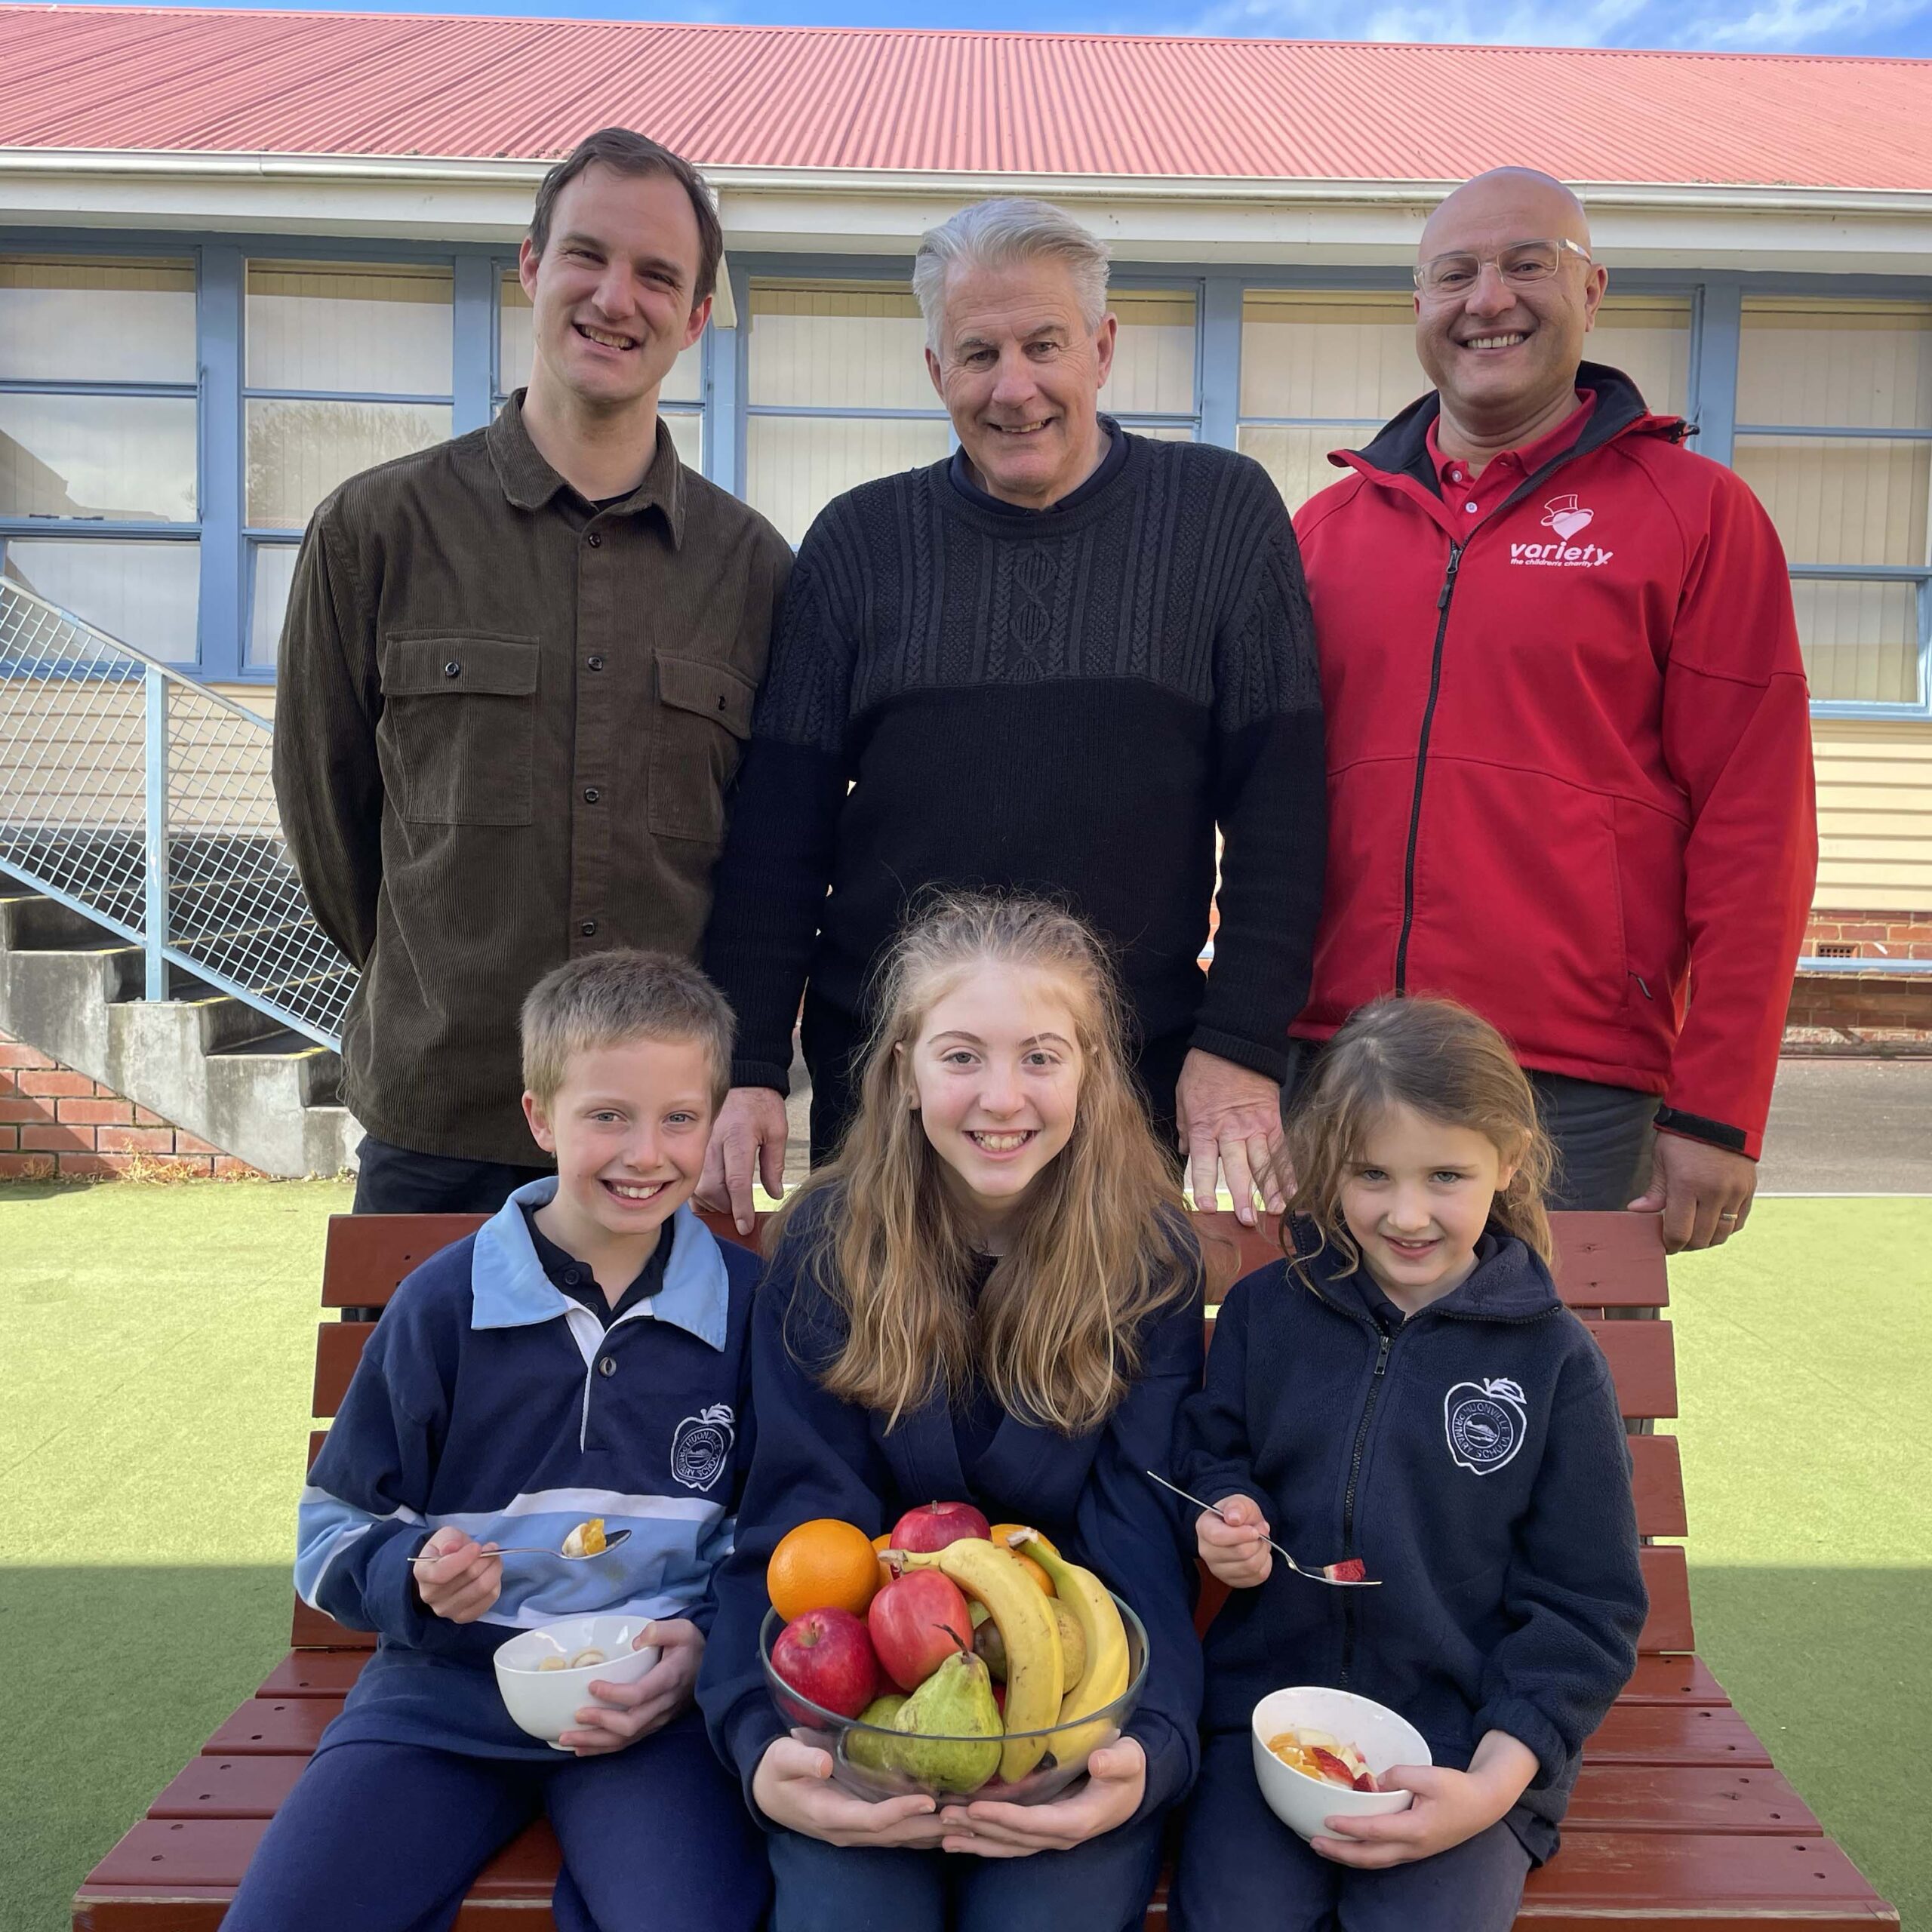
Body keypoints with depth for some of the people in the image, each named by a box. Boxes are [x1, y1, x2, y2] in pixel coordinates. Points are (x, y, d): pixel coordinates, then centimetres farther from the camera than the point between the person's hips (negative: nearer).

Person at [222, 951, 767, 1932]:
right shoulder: (442, 1302, 0)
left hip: (654, 1700, -1)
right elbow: (333, 1529, 7)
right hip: (443, 1688, 2)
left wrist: (702, 1644, -10)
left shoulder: (748, 1303, 0)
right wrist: (414, 1577, -13)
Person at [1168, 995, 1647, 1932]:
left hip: (1464, 1747, -1)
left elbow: (1586, 1608, 0)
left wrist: (1493, 1783, -9)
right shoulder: (1264, 1310, 2)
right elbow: (1211, 1454, 17)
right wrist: (1226, 1519, -6)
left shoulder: (1554, 1358, -2)